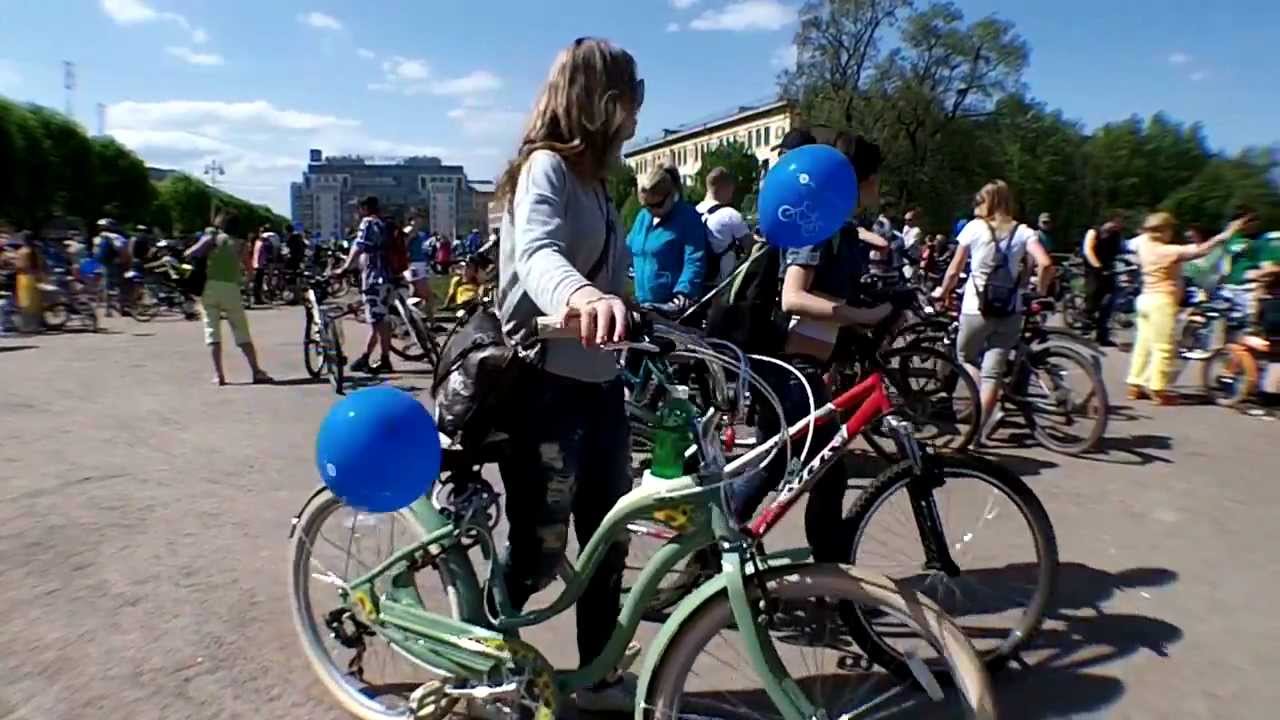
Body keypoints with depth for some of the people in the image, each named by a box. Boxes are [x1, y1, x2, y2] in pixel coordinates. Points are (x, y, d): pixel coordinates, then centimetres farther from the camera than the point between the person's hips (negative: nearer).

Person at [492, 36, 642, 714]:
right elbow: (538, 254, -32)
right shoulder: (545, 167, -11)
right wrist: (581, 296, -53)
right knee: (539, 551, 3)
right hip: (545, 387, -9)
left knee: (608, 540, 14)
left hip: (599, 384, 9)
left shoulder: (592, 179, 18)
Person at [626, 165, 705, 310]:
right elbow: (629, 249, 24)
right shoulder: (643, 216, 12)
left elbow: (695, 261, -19)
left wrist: (684, 291, -32)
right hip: (644, 303, 7)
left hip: (673, 307, -7)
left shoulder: (688, 218, -10)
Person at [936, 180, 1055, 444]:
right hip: (1009, 313, 2)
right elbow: (1046, 264, -11)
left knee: (966, 358, 18)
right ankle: (979, 428, 4)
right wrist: (1039, 290, 7)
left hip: (976, 310, -2)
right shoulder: (1022, 231, 3)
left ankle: (988, 413, -1)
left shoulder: (974, 227, -1)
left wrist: (943, 291, 18)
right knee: (992, 372, 7)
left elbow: (954, 271, 1)